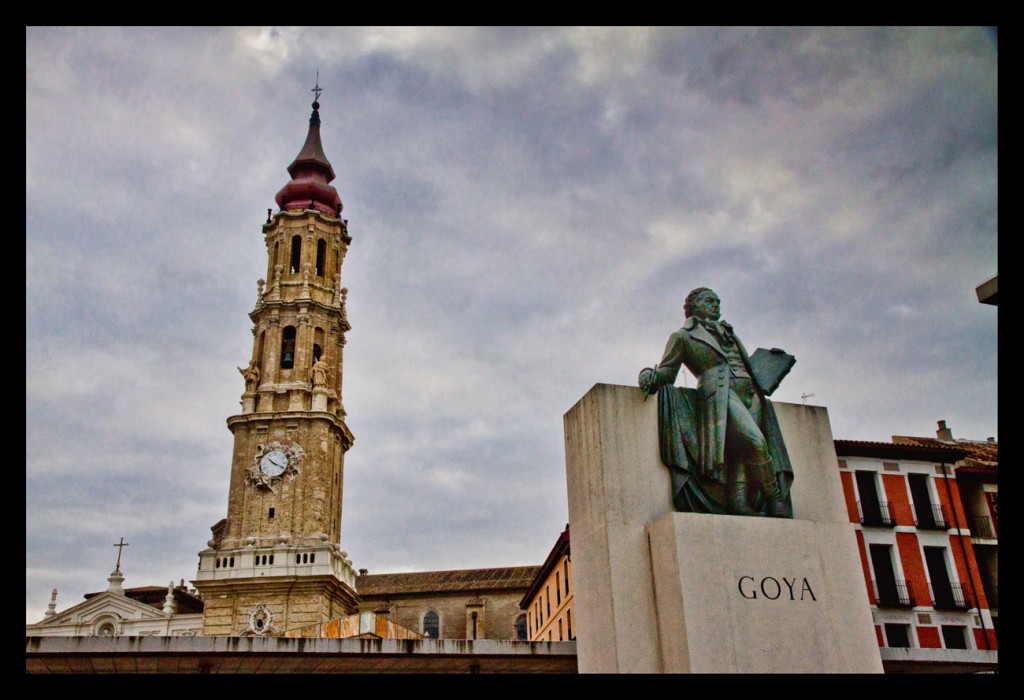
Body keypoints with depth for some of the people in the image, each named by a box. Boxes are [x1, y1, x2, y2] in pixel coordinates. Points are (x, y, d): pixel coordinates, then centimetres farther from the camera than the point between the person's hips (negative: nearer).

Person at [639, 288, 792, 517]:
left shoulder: (726, 331, 34)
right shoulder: (682, 336, 18)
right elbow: (667, 371, 10)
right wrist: (650, 375, -12)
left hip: (751, 393, 6)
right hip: (719, 393, -6)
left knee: (743, 455, -13)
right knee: (755, 442, -27)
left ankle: (740, 509, -20)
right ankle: (776, 504, -17)